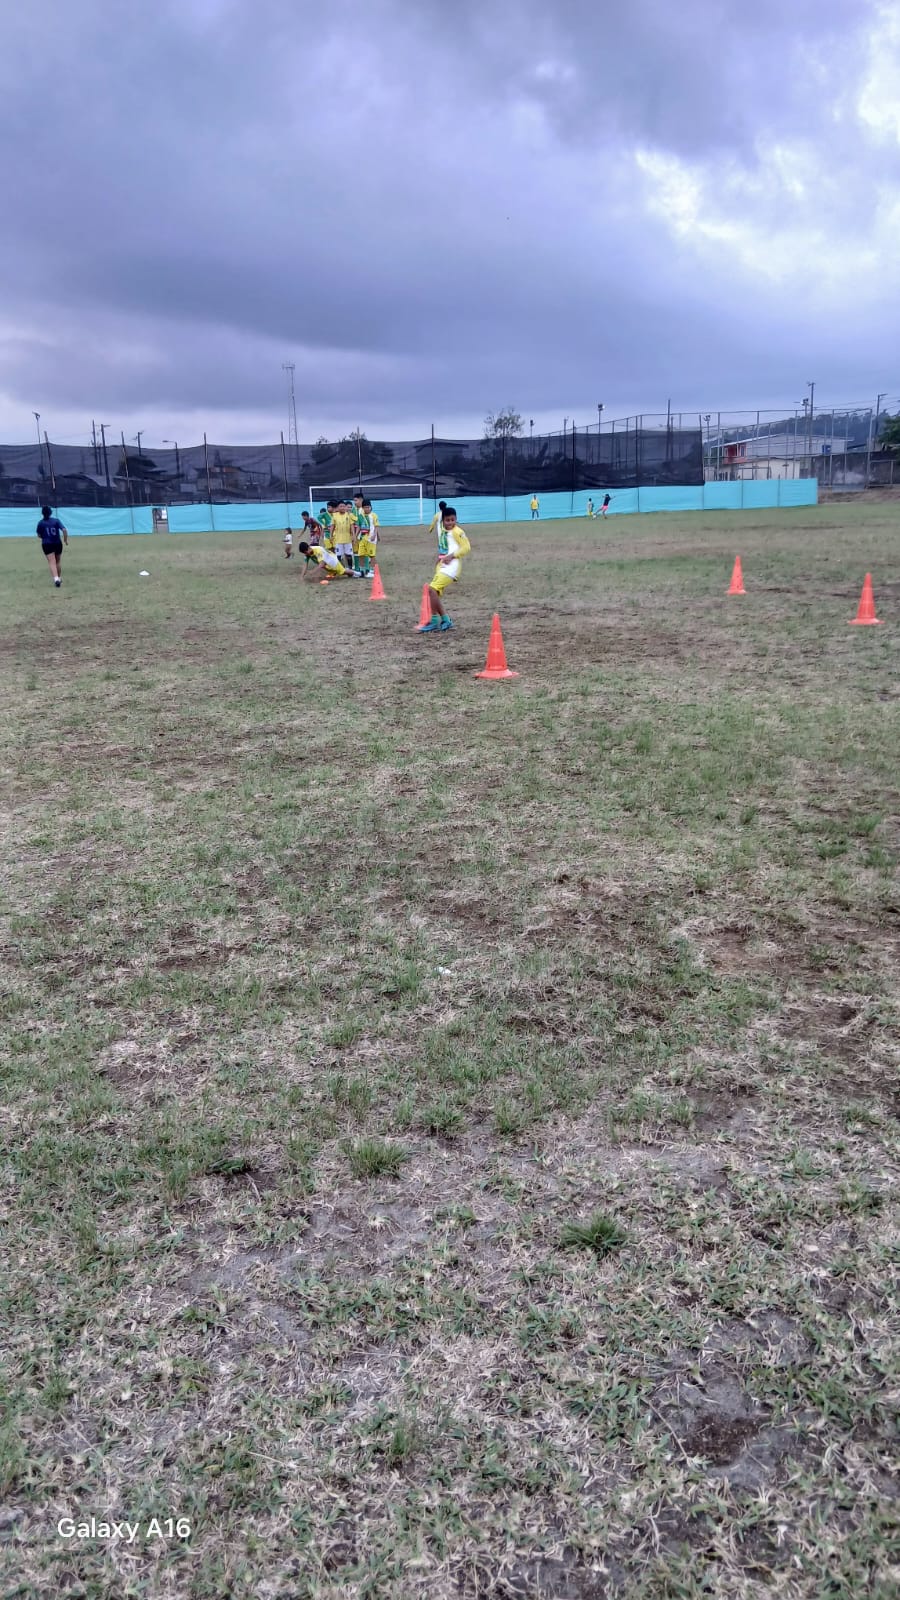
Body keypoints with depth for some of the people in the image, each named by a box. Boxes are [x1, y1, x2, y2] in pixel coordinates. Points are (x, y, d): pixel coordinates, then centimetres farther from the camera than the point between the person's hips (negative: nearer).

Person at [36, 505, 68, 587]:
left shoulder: (41, 523, -3)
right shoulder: (56, 520, -5)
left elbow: (39, 535, 5)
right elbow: (64, 530, -14)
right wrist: (66, 540, -1)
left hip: (47, 545, -1)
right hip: (57, 543, 1)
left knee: (52, 563, -7)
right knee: (58, 562, 20)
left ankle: (56, 579, -26)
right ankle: (59, 578, 30)